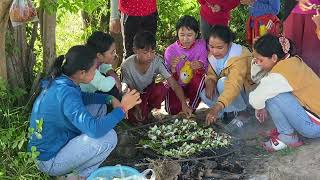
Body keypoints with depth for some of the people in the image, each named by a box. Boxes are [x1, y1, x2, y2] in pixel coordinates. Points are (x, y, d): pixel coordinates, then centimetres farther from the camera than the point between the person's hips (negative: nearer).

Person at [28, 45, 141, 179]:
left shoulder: (58, 81, -2)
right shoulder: (66, 94, -30)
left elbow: (83, 97, 19)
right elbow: (95, 129, -38)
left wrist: (110, 99, 5)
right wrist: (122, 108, -25)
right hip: (49, 161, -9)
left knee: (101, 121, 15)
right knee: (109, 136, -18)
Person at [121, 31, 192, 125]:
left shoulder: (157, 61, -24)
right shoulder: (127, 66, -27)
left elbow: (173, 83, -28)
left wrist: (184, 103, -40)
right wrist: (137, 108, -31)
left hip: (148, 92, 3)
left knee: (162, 88, -31)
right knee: (136, 119, -29)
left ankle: (148, 111, -3)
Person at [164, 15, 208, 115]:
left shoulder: (201, 45, -10)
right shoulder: (171, 50, -13)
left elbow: (205, 69, -15)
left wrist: (200, 66, -40)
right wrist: (172, 68, -36)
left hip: (193, 86, 1)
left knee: (200, 77, -32)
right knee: (173, 110, -25)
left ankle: (192, 109, -9)